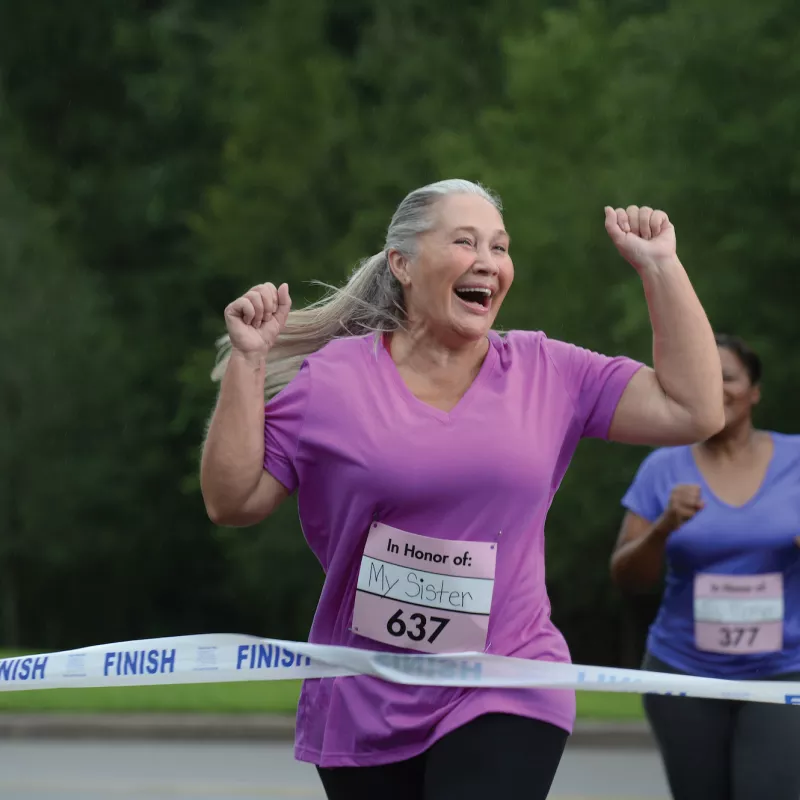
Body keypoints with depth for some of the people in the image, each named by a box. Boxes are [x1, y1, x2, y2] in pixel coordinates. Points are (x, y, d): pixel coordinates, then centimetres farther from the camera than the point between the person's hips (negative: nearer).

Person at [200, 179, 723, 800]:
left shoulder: (548, 373, 4)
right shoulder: (330, 377, -2)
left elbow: (693, 411, -1)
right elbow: (232, 502, -2)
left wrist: (661, 267, -4)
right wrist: (247, 361, -10)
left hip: (505, 703, 0)